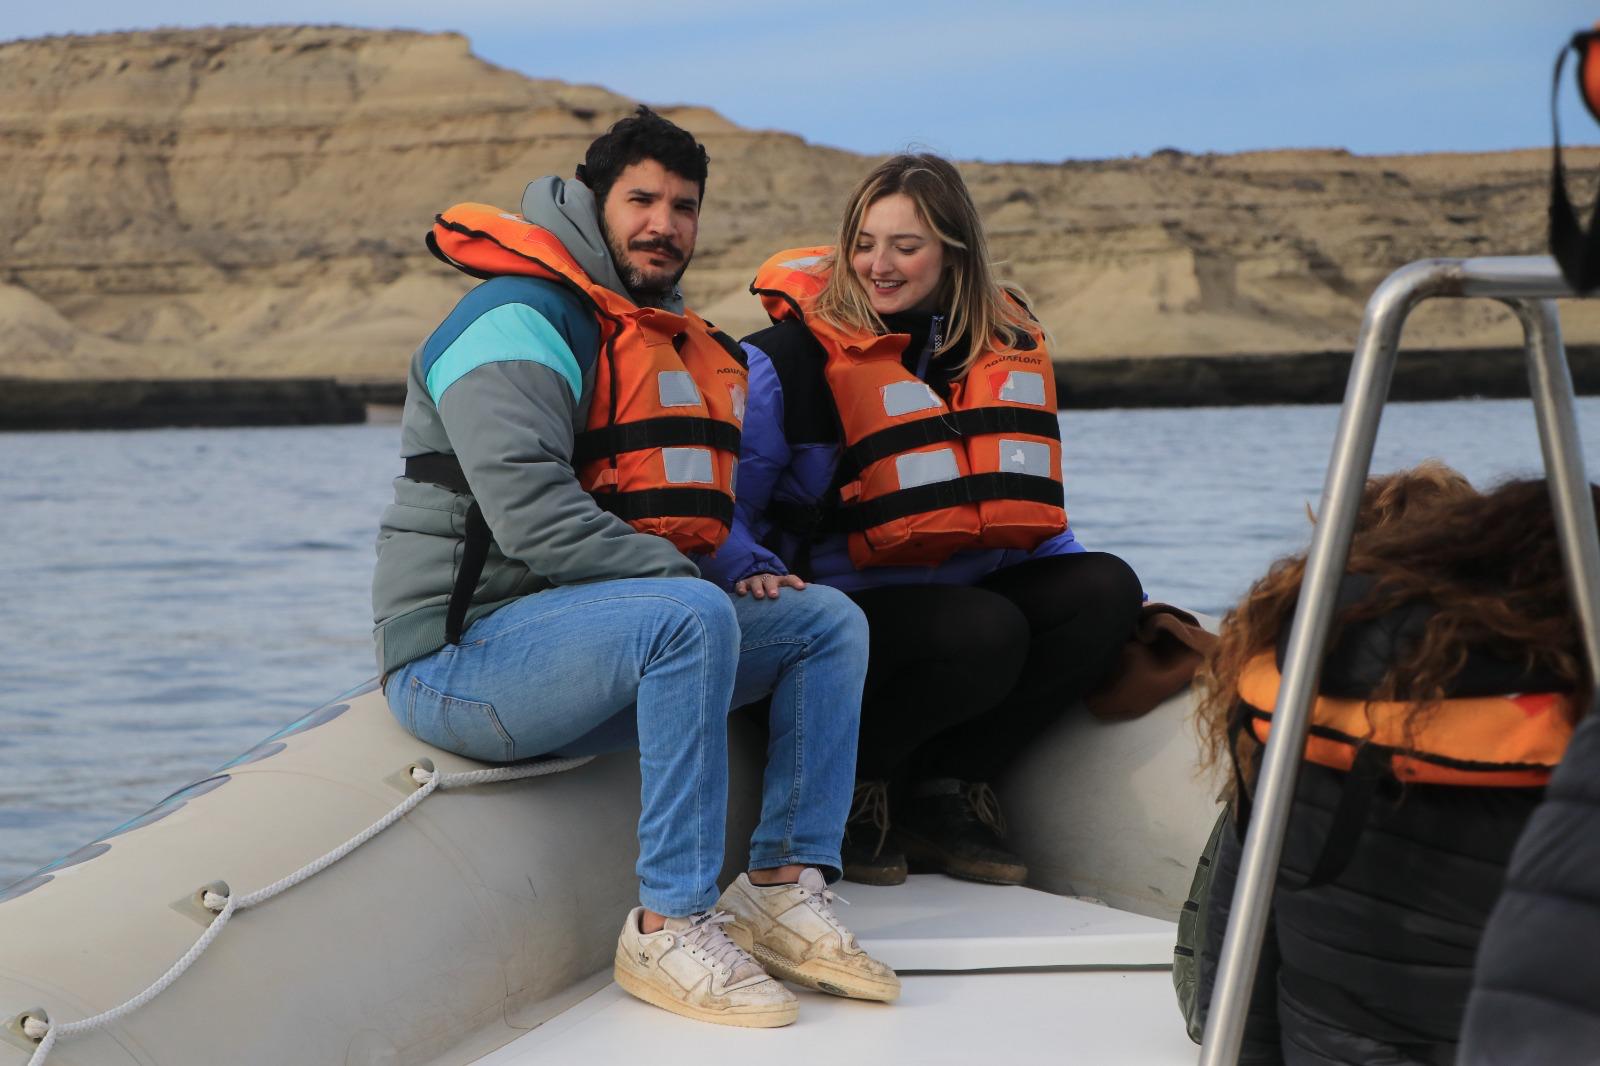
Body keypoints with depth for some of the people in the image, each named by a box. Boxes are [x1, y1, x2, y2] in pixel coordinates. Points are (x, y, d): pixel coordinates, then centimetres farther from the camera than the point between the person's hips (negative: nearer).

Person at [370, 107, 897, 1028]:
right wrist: (682, 576, -20)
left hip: (586, 641, 9)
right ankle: (670, 926, -29)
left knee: (831, 620, 1)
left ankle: (785, 886, -8)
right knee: (695, 617, -34)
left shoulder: (680, 341, 18)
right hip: (462, 656, -9)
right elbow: (530, 513, -24)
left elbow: (695, 508, 25)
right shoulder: (521, 319, -12)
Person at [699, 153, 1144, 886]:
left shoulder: (1007, 348, 11)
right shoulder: (795, 354, -7)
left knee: (1103, 588, -17)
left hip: (968, 592, 7)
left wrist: (1114, 604, 4)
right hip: (844, 606, -6)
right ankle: (846, 790, -7)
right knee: (986, 631, -33)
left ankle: (943, 788, -7)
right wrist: (753, 571, -31)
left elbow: (1022, 514, 18)